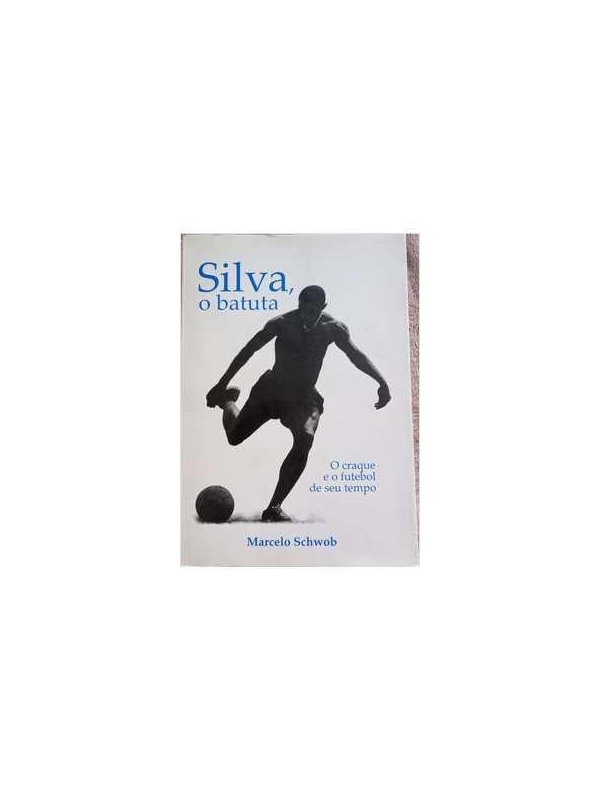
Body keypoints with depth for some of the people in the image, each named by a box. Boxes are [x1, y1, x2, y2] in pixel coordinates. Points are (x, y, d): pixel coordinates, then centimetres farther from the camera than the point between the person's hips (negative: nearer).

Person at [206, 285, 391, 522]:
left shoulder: (333, 329, -9)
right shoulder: (281, 323, -14)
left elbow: (356, 355, -5)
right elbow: (248, 351, -9)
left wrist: (382, 382, -21)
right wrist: (221, 386, -8)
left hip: (304, 397, 0)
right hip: (271, 388, 0)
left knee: (305, 440, -27)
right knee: (234, 437, 5)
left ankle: (274, 508, -19)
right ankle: (227, 399, 43)